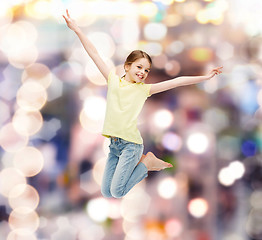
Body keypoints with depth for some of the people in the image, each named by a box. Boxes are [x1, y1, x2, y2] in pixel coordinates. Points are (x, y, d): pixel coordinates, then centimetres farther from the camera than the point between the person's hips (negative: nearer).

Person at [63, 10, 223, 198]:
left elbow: (176, 82, -2)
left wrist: (205, 77, -6)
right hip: (114, 143, 3)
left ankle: (146, 163, 11)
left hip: (131, 144, -3)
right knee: (106, 192, 5)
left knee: (117, 192, -12)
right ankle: (137, 163, 24)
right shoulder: (113, 80, 5)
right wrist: (77, 30, -1)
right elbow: (94, 53, 2)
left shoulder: (144, 89, 2)